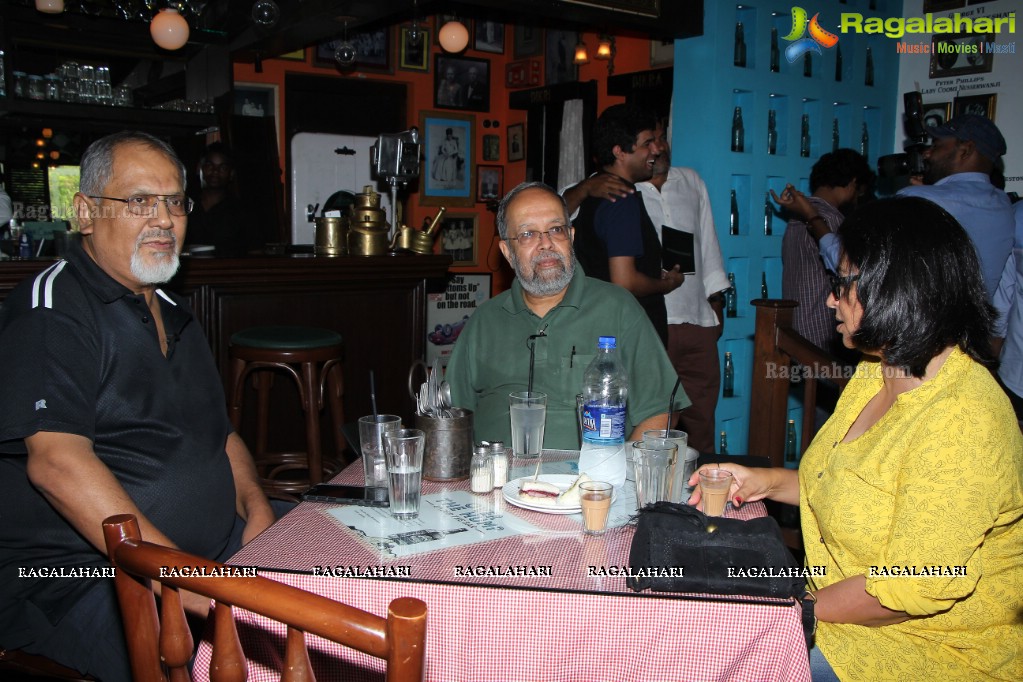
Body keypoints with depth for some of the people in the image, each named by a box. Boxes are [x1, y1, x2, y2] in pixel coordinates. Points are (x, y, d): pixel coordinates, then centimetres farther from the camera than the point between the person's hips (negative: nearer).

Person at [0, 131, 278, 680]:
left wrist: (256, 509, 4)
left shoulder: (172, 314, 19)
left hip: (215, 552, 8)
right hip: (78, 583, -8)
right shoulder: (50, 311, -9)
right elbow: (56, 462, -22)